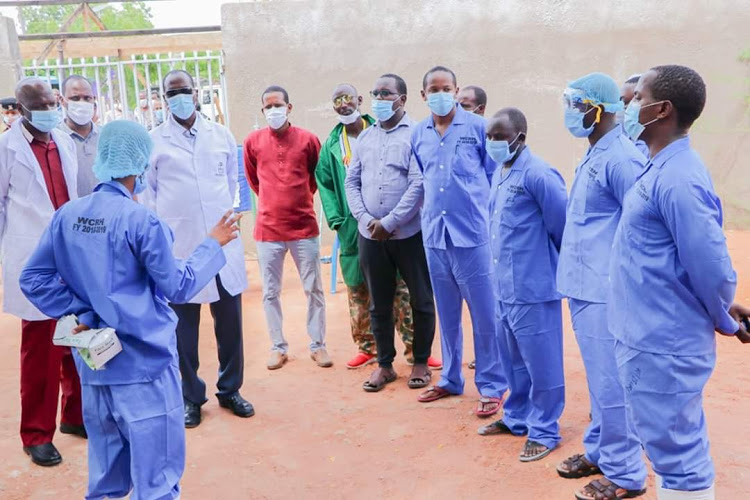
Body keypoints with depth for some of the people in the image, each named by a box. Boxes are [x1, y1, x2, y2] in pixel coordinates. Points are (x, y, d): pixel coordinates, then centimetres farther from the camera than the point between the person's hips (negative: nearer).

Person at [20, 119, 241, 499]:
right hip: (143, 363, -7)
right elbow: (178, 287, -9)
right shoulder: (140, 220, -17)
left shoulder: (67, 215, 1)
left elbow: (33, 279, 2)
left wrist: (81, 312, 1)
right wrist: (213, 245, 1)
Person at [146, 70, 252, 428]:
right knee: (184, 327, 6)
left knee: (230, 322, 8)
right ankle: (191, 397, 22)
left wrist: (227, 215, 12)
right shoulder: (153, 141, 0)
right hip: (178, 246, -2)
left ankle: (230, 390, 25)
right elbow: (146, 192, 5)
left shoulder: (221, 135, 8)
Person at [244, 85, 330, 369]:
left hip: (304, 227, -1)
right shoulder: (253, 141, 0)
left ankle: (318, 345, 21)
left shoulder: (308, 139, -3)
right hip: (268, 230, 1)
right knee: (270, 292, 8)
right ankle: (278, 347, 23)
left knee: (314, 290, 7)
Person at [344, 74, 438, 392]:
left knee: (421, 301, 7)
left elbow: (418, 184, -15)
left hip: (410, 234, -4)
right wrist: (365, 219, -7)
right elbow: (351, 182, 8)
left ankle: (421, 363, 24)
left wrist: (389, 223, -16)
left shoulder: (416, 134, -6)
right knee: (379, 304, 12)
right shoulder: (365, 138, 10)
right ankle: (384, 365, 26)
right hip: (370, 235, 5)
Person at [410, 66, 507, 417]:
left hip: (472, 234, -4)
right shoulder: (417, 134, 8)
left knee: (484, 314, 2)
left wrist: (487, 216, -2)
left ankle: (492, 386, 15)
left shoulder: (478, 127, -4)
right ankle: (450, 379, 29)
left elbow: (496, 177, -1)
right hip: (434, 235, 4)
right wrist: (431, 212, 13)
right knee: (446, 314, 15)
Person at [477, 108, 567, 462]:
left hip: (534, 287, -9)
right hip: (504, 286, 9)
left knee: (541, 363, 5)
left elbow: (564, 226, -14)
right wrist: (501, 272, 17)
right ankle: (517, 417, 37)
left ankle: (544, 430, 20)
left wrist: (559, 266, -1)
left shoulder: (538, 174, -16)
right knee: (513, 359, 21)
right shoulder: (499, 174, 11)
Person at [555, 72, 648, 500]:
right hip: (585, 287, 10)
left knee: (610, 383, 1)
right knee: (600, 379, 20)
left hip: (605, 291, -10)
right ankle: (600, 450, 35)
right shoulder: (594, 156, 13)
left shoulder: (621, 158, -17)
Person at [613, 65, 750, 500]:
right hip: (661, 339, 10)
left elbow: (711, 265, -20)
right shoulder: (665, 169, 10)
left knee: (677, 457, 4)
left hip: (661, 347, -10)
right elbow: (701, 261, 18)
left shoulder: (678, 180, -22)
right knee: (682, 448, 21)